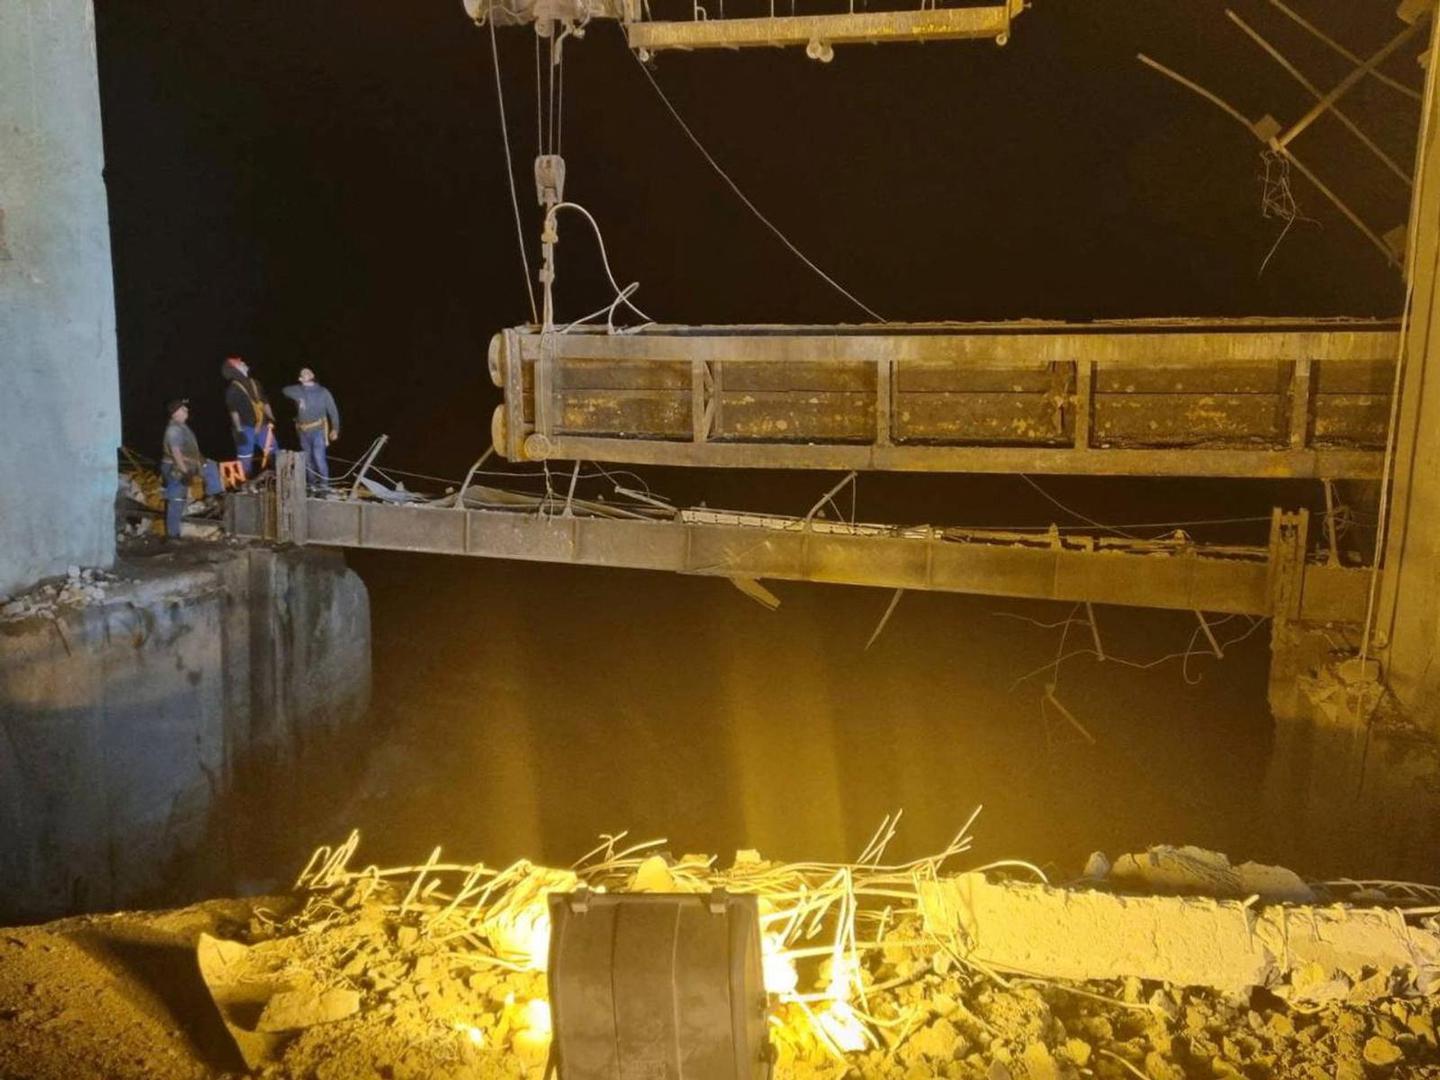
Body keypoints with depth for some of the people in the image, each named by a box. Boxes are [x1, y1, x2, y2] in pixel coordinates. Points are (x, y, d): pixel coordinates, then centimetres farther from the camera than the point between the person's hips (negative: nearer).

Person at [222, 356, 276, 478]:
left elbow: (265, 403, 18)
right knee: (245, 460, -2)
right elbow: (233, 411, -10)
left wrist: (271, 419, 10)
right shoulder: (233, 388, -5)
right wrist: (239, 430, -17)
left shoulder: (255, 383, 14)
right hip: (246, 428, -6)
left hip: (262, 426, 6)